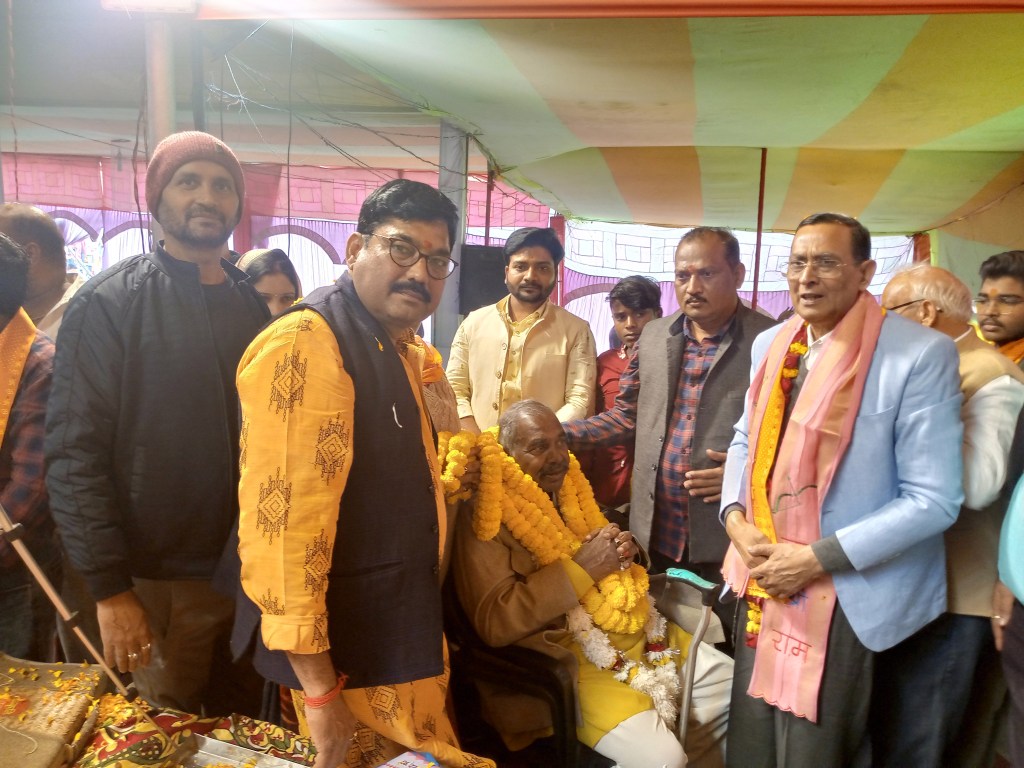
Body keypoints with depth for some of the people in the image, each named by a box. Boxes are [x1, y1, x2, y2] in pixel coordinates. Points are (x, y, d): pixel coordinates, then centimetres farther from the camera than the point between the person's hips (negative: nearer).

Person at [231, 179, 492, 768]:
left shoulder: (405, 352, 9)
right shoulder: (305, 347, -21)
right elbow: (282, 522, -26)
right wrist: (319, 689, -23)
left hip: (405, 640, 9)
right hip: (350, 661, -9)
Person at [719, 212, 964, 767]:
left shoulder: (922, 354, -15)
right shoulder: (771, 344, 4)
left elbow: (934, 499, -16)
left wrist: (817, 557, -19)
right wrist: (736, 519, -4)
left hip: (846, 596, -5)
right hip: (763, 581, 6)